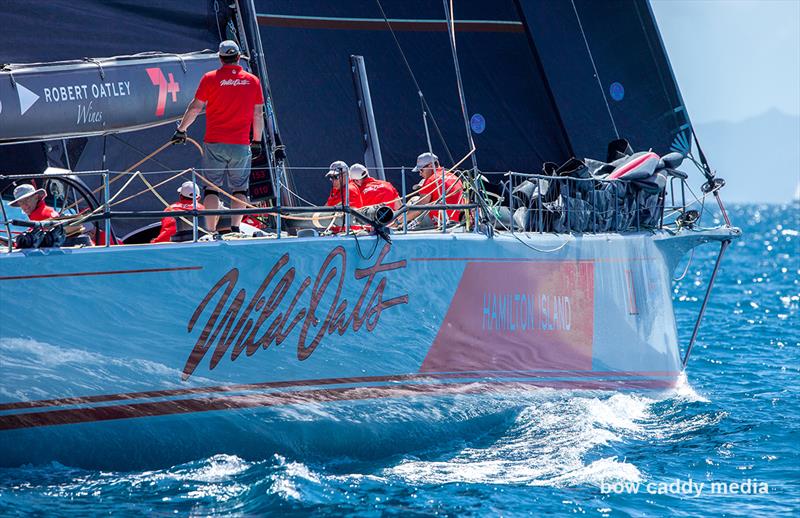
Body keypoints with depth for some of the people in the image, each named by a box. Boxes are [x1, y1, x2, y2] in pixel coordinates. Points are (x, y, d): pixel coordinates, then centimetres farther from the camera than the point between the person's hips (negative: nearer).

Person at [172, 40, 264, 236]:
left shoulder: (210, 78, -3)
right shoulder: (252, 81, 3)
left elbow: (195, 107, -1)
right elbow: (258, 114, 7)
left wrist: (181, 129, 11)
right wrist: (257, 141, 16)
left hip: (214, 143, -1)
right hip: (241, 145, 1)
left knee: (212, 187, 4)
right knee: (239, 188, 8)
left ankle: (211, 232, -3)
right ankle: (235, 228, -5)